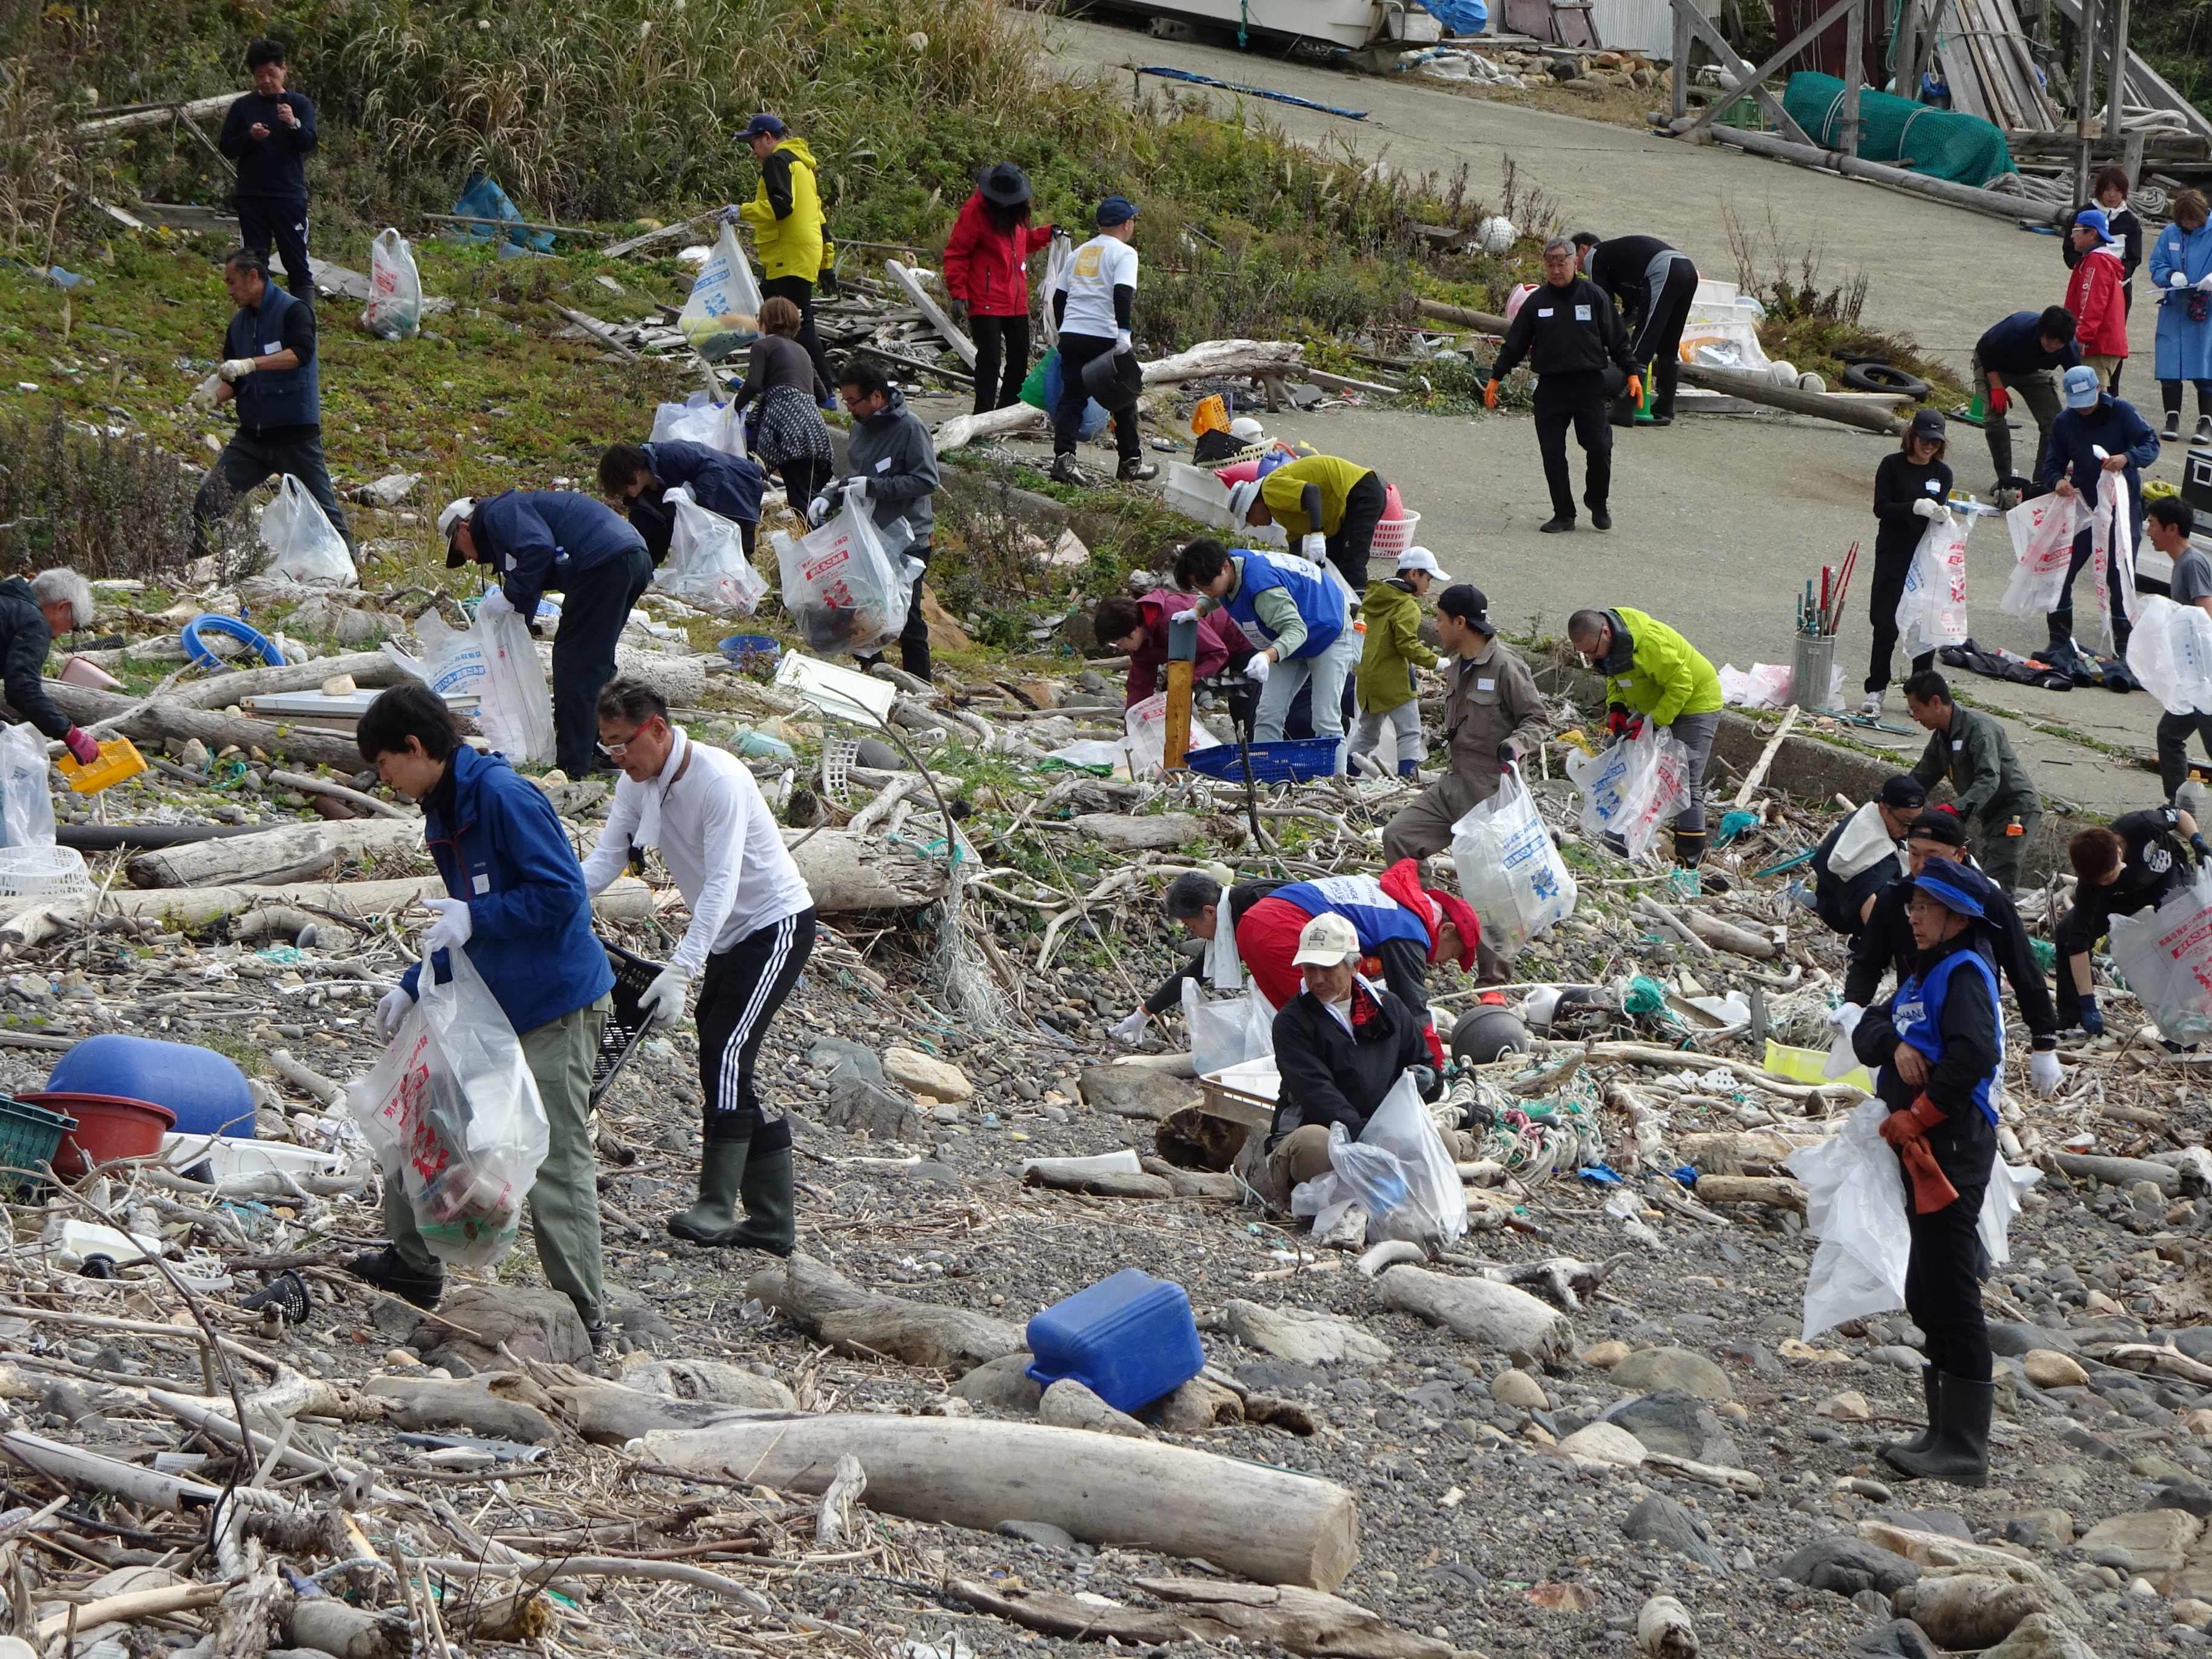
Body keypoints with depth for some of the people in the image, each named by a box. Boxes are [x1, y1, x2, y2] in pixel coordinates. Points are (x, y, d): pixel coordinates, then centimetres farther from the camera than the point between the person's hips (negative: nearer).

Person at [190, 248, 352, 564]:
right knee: (207, 501, -4)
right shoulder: (240, 323, 13)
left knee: (322, 508, -1)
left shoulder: (294, 311, -8)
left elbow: (302, 353, -27)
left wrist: (251, 364, -38)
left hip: (296, 434, -6)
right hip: (252, 436, 6)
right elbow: (232, 381, 15)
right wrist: (213, 395, -8)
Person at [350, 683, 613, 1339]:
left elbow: (560, 891, -23)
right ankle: (414, 1265, 29)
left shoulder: (506, 797, -19)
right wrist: (413, 988, 9)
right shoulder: (445, 811, 11)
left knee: (555, 1162, -8)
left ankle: (583, 1315, -2)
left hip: (555, 1011, -10)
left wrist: (476, 919, -24)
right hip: (487, 1002, 10)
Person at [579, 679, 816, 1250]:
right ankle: (772, 1220, 10)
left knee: (726, 1052, -20)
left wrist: (679, 972, -40)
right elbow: (605, 861, -6)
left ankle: (717, 1206, -20)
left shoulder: (720, 780, -26)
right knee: (722, 1071, 5)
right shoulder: (638, 783, -2)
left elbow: (721, 887, -32)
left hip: (776, 924, -9)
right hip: (726, 938, 9)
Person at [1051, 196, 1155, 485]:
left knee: (1072, 397, 3)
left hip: (1071, 334, 5)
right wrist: (1125, 333, -20)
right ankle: (1131, 462, 19)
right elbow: (1122, 294, -17)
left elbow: (1059, 297, 20)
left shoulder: (1080, 252, 17)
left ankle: (1063, 458, -15)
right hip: (1105, 336, -5)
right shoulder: (1123, 253, -3)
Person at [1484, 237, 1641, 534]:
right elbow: (1514, 344, 13)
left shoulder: (1594, 296, 3)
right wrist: (1495, 379, 12)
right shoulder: (1536, 302, 7)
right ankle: (1563, 514, 10)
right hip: (1550, 388, 2)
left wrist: (1631, 373, 3)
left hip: (1589, 386, -2)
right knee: (1552, 453, -1)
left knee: (1599, 448, -9)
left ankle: (1598, 503, 15)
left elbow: (1617, 339, 7)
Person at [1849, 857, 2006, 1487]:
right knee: (1930, 1299, 14)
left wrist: (1915, 1116, -17)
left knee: (1947, 1295, -12)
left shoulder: (1964, 973, -9)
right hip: (1923, 1152, 10)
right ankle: (1948, 1432, 21)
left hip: (1953, 1147, -10)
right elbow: (1866, 1033, 14)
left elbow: (1974, 1055, -24)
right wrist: (1895, 1045, -9)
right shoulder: (1923, 976, 21)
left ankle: (1964, 1451, -12)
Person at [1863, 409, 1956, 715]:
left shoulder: (1942, 473, 7)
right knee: (1886, 624, -1)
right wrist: (1916, 508, -22)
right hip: (1893, 553, -2)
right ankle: (1876, 690, 9)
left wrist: (1942, 513, -21)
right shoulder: (1893, 466, -2)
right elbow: (1881, 508, -8)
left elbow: (1941, 508, 3)